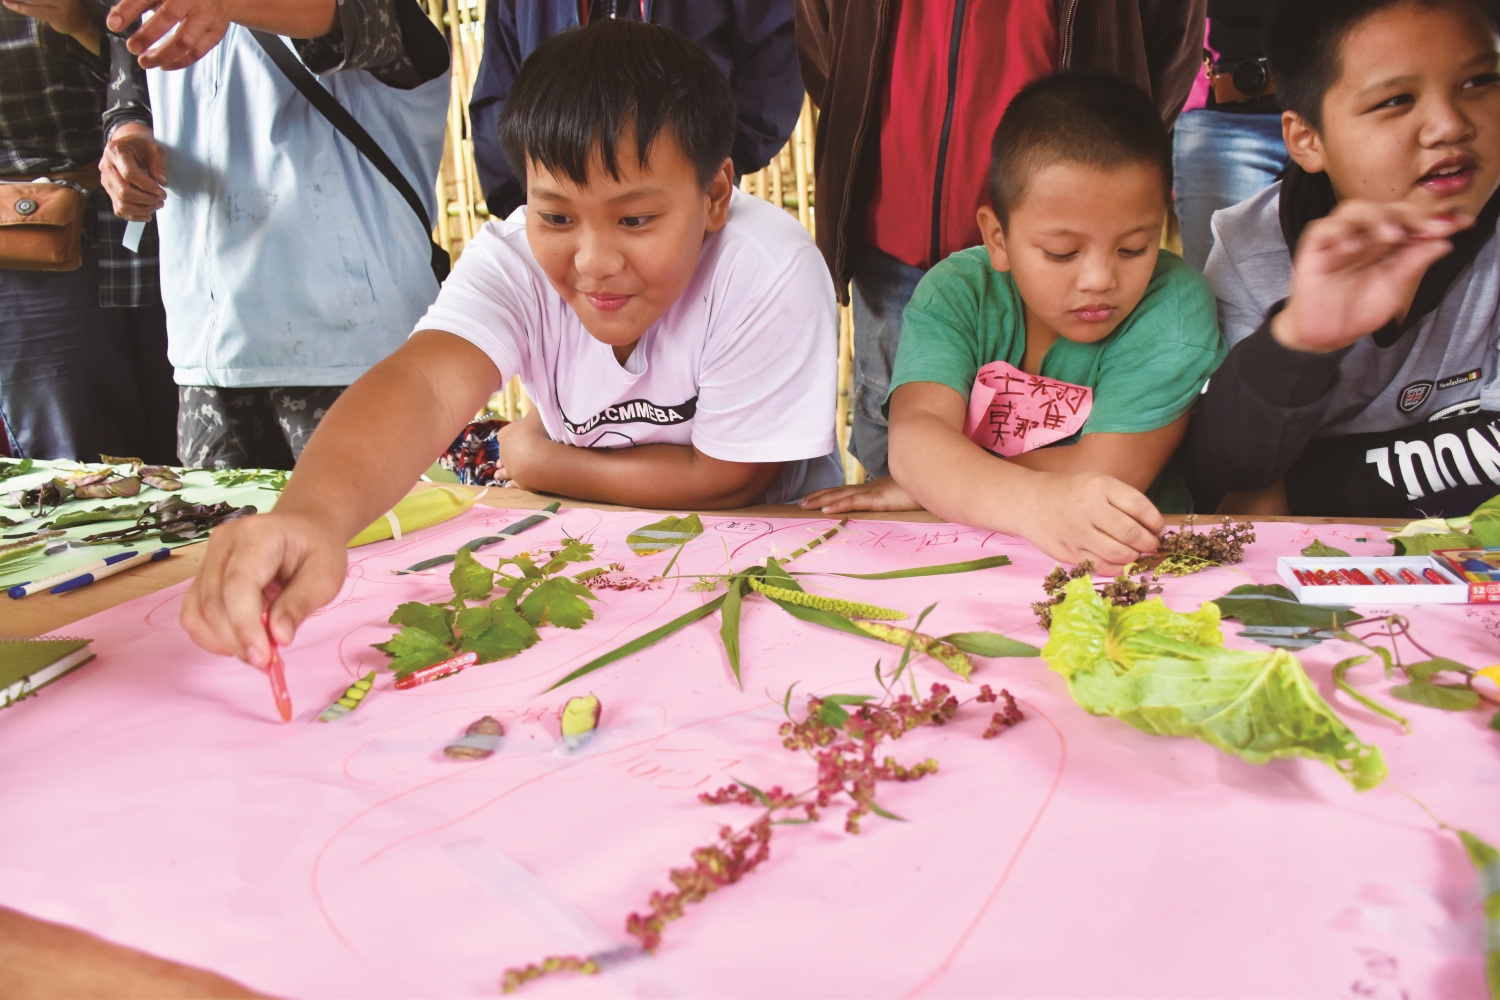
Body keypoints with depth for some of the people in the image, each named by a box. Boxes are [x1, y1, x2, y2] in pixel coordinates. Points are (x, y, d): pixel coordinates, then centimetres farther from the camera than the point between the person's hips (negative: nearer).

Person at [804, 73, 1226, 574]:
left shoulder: (1175, 305, -12)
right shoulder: (954, 294, -8)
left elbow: (1107, 473, -19)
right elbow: (916, 436, -25)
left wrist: (930, 486, -17)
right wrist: (1034, 501, -43)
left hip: (1133, 568, -1)